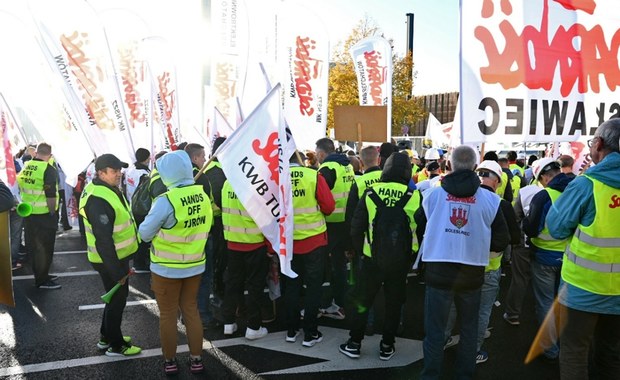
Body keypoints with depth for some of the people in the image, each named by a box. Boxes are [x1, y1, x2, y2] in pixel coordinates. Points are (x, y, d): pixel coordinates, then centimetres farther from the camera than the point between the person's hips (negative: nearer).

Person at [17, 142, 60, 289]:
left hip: (28, 214, 7)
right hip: (44, 215, -7)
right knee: (45, 248, 4)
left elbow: (21, 187, 14)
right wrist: (52, 213, -9)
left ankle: (40, 275, 31)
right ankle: (42, 281, 11)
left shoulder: (25, 167, 5)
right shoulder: (49, 170, -17)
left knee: (35, 246, 18)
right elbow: (51, 196, -22)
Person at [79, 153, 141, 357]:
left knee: (116, 297, 23)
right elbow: (103, 240, -29)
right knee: (117, 299, 5)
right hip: (110, 260, -10)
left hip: (117, 256, 10)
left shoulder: (109, 189, 6)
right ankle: (116, 345, 21)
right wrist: (117, 271, -24)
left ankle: (107, 337, 39)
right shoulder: (99, 200, -28)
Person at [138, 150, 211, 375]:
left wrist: (161, 230, 7)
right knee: (191, 311, 18)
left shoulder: (166, 201, -23)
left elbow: (145, 234, -12)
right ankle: (196, 360, 25)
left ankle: (169, 362, 25)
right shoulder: (203, 196, -6)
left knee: (168, 315, 12)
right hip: (195, 265, 5)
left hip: (167, 269, -5)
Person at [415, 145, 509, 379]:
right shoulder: (490, 199, -5)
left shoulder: (434, 193, -5)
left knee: (435, 330, 9)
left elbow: (418, 225, 6)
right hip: (472, 274, 1)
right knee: (469, 329, 19)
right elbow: (501, 241, -1)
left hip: (438, 272, -1)